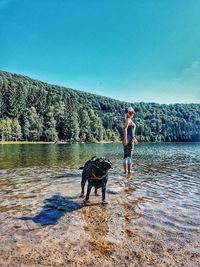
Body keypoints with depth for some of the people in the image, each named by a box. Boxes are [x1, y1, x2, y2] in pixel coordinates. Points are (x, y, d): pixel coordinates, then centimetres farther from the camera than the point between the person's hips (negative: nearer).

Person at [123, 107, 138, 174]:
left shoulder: (130, 120, 20)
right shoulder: (128, 120, -9)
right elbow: (125, 129, -23)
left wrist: (134, 139, 30)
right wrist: (125, 138, -31)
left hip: (130, 139, 10)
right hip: (128, 139, -10)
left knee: (126, 155, 9)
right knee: (129, 155, -6)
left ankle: (125, 170, 14)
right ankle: (129, 171, -2)